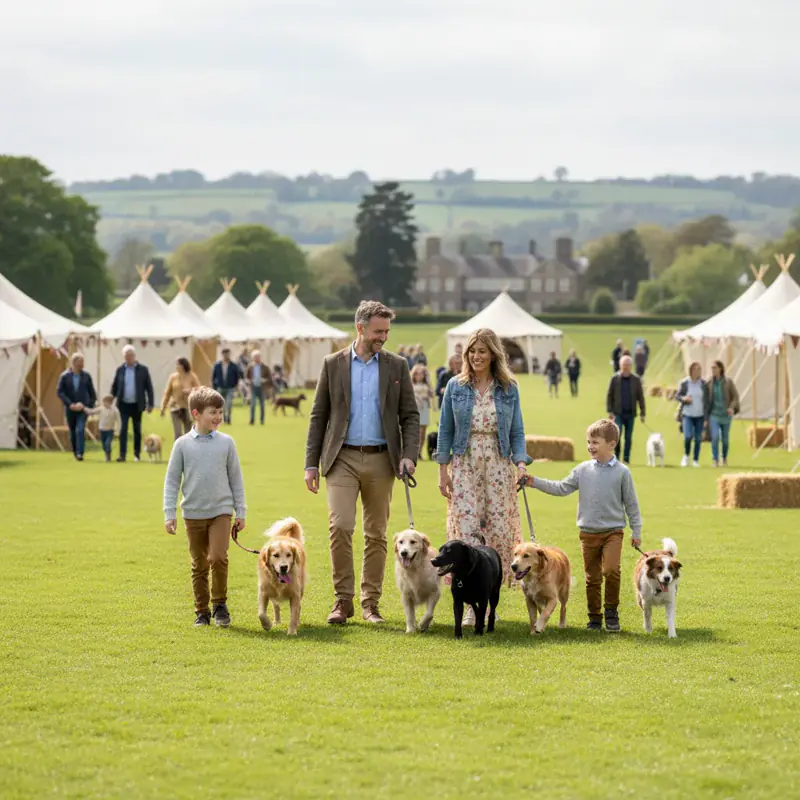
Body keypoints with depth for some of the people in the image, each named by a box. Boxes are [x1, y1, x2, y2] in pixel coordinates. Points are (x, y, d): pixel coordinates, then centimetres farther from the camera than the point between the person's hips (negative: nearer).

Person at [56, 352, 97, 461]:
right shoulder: (65, 376, -4)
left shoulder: (86, 376, -1)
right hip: (70, 409, 1)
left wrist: (91, 405, -1)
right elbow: (60, 392, -7)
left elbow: (92, 392, 6)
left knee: (80, 430, -15)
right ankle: (75, 451, 29)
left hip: (83, 408, -1)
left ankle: (80, 453, -18)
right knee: (73, 432, 11)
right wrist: (70, 404, -15)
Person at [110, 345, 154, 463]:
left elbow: (149, 387, 0)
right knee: (123, 430, -7)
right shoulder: (120, 369, 3)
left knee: (137, 430, 9)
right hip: (123, 404, 0)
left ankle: (137, 454, 20)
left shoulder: (143, 370, -2)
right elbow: (114, 386, 7)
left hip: (137, 405, 0)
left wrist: (150, 404, -4)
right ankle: (122, 454, -8)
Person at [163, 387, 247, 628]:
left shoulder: (226, 443, 1)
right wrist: (169, 513, -2)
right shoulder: (183, 444, -1)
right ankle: (202, 611, 18)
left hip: (221, 511, -1)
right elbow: (172, 479, 3)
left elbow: (236, 479, 8)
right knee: (199, 565, 7)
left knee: (218, 557, -16)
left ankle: (220, 604, 2)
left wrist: (241, 511, 7)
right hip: (193, 514, 1)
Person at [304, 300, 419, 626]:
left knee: (376, 535, 5)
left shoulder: (397, 366, 5)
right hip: (342, 458, -1)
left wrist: (409, 455, -9)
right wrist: (312, 463, 1)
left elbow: (410, 416, 6)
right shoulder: (333, 364, 3)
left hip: (381, 460, 1)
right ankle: (343, 599, -5)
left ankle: (370, 602, 13)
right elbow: (318, 416, 6)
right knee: (341, 526, -15)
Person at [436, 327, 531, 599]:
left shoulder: (509, 389, 5)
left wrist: (521, 463, -7)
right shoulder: (456, 387, 4)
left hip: (498, 466, 1)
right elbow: (445, 430, 7)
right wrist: (443, 469, 1)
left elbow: (516, 432, 8)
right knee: (466, 527, -10)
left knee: (497, 528, -1)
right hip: (464, 465, -1)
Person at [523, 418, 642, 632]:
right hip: (588, 532, 3)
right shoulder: (583, 470, 3)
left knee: (611, 569, -21)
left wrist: (636, 531, 3)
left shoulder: (622, 472, -3)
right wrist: (535, 482, -1)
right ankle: (595, 618, 18)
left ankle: (612, 611, -4)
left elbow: (631, 503, 2)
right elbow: (561, 488, 6)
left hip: (613, 531, -3)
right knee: (592, 577, 7)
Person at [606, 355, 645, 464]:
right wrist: (610, 411, -6)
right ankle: (616, 457, 3)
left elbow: (640, 397, 4)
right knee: (617, 435, -11)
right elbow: (609, 396, 2)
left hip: (630, 414, 1)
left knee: (628, 438, 4)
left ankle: (626, 459, 12)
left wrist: (642, 413, 1)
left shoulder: (636, 380, 2)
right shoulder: (615, 379, 0)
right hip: (618, 413, -1)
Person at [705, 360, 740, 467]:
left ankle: (725, 458, 33)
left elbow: (735, 396, -5)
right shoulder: (709, 383, -1)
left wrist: (732, 407, -23)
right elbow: (707, 401, 4)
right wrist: (705, 417, 4)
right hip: (714, 414, 0)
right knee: (715, 437, -16)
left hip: (725, 414, 0)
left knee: (725, 439, 9)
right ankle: (715, 461, -12)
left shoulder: (728, 382, -6)